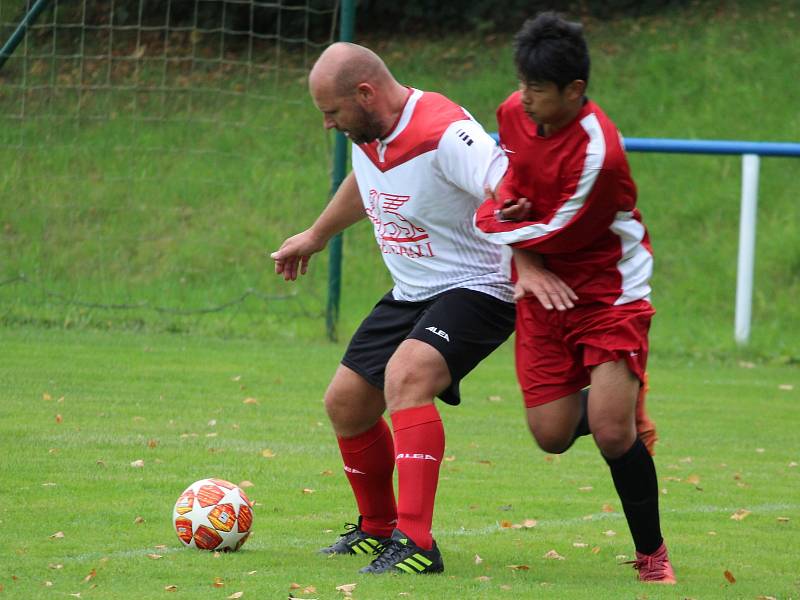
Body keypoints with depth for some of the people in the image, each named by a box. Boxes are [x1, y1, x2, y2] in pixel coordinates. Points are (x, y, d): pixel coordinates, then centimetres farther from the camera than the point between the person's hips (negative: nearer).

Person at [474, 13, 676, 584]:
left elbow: (557, 234, -19)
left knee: (613, 432, -16)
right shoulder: (515, 112, -4)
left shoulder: (598, 151, -27)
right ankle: (611, 402, 36)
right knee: (552, 436, 0)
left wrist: (496, 227, -5)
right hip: (545, 289, 6)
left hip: (610, 293, -6)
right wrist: (524, 262, -4)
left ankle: (652, 554, 3)